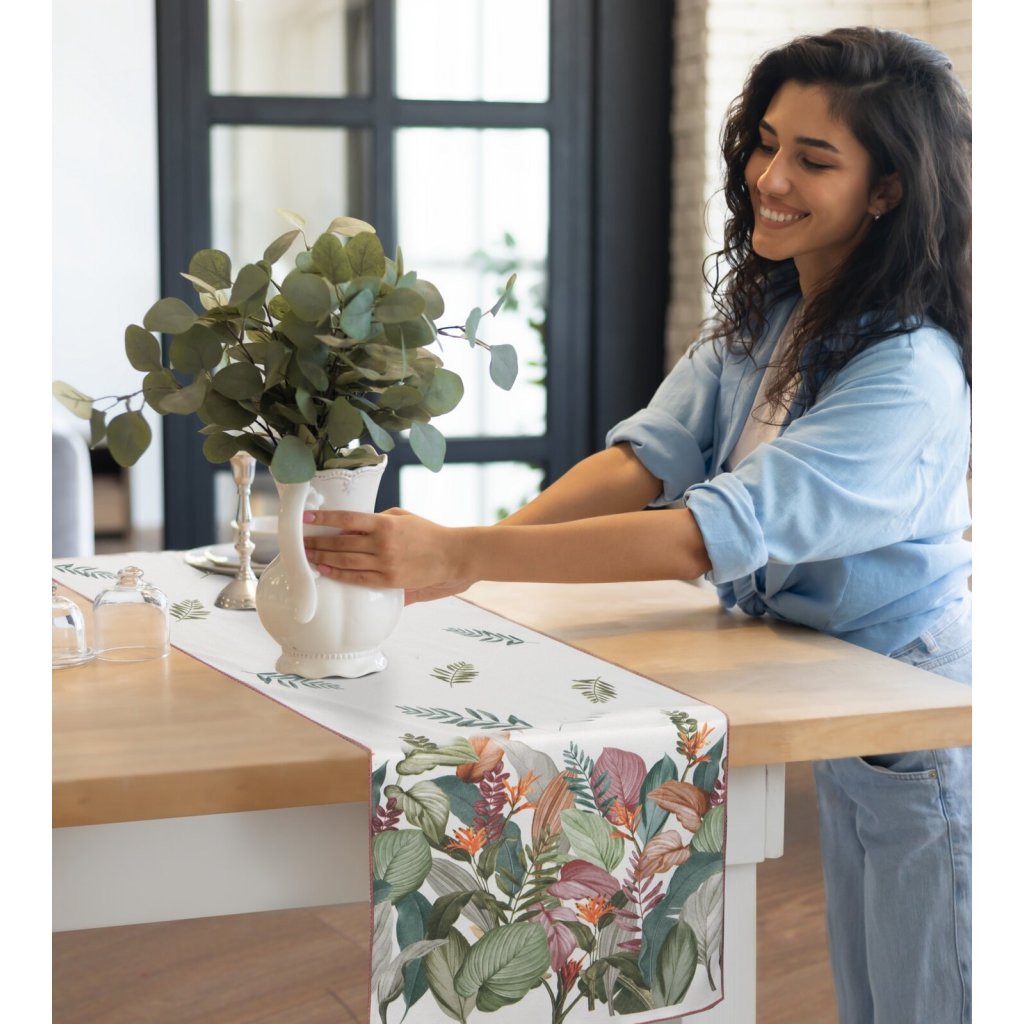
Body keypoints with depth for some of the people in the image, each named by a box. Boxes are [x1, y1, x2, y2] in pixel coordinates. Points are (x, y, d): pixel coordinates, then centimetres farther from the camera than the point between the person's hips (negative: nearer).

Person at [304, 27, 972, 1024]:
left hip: (924, 729, -8)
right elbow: (649, 456, -11)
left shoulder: (910, 374, -28)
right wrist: (470, 548, -27)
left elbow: (722, 529, -37)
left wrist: (464, 557, -44)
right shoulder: (762, 313, 0)